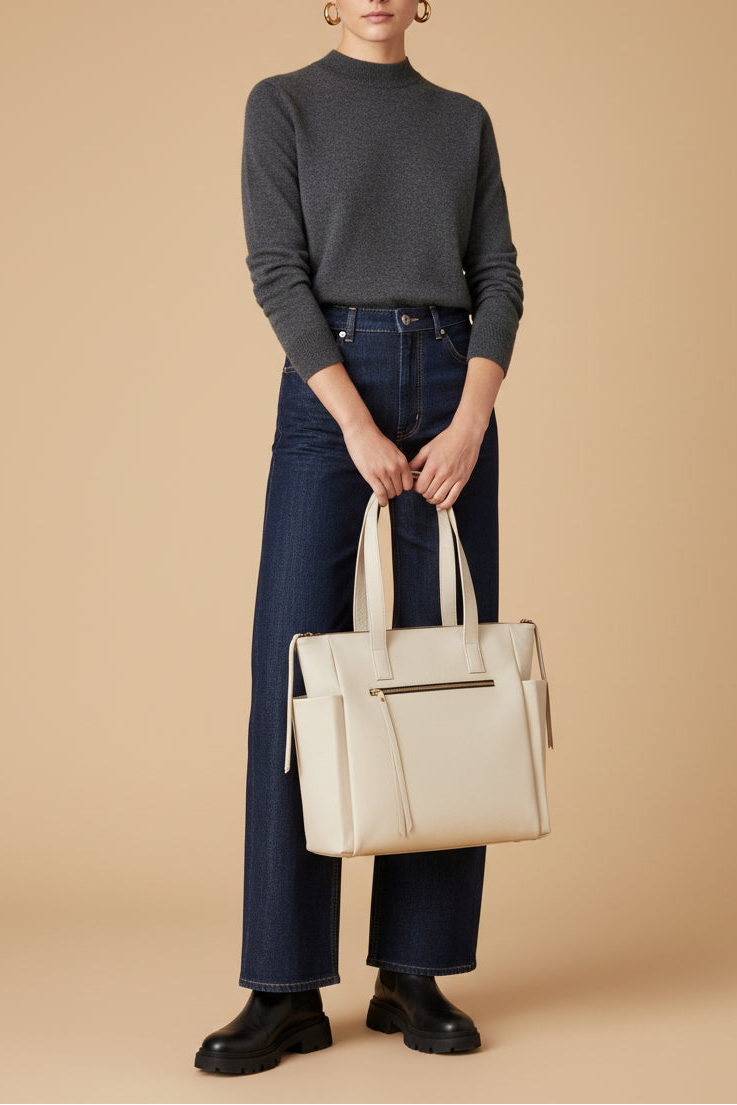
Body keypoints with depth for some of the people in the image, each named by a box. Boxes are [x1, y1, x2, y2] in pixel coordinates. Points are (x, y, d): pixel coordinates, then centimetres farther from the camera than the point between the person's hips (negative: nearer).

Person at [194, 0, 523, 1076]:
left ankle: (415, 975, 10)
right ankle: (286, 992, 0)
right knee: (296, 677, -8)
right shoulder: (283, 105, 5)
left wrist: (470, 424, -10)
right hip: (329, 389, -3)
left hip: (452, 388, 3)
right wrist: (360, 427, -16)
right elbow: (279, 272, -6)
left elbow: (499, 280, 6)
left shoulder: (465, 121, 14)